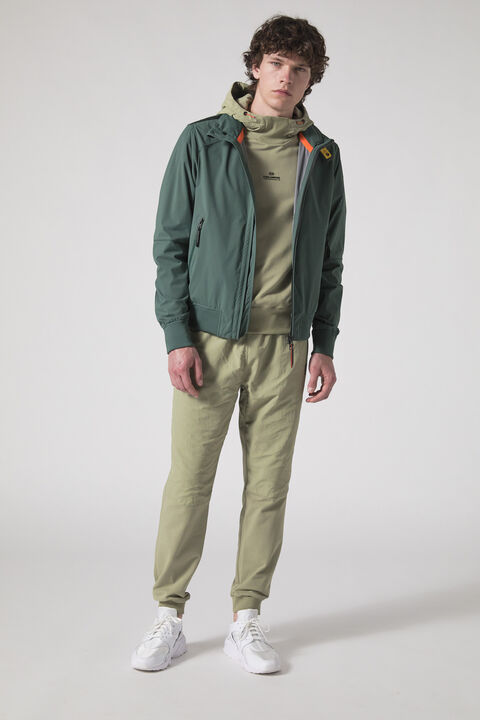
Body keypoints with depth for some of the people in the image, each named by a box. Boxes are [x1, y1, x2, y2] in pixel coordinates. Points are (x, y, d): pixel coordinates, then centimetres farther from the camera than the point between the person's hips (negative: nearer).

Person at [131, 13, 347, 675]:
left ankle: (247, 620, 18)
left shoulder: (322, 156, 10)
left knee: (269, 485, 6)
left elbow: (329, 260, 14)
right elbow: (170, 243, 0)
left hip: (284, 345, 3)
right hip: (209, 339, -2)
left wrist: (325, 343, 7)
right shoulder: (203, 142, 2)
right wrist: (178, 335, -8)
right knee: (188, 481, 1)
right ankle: (169, 617, 16)